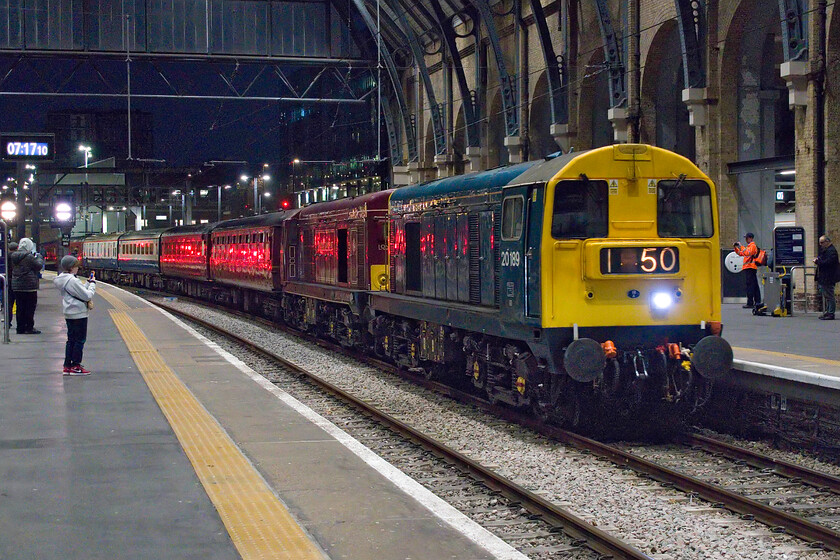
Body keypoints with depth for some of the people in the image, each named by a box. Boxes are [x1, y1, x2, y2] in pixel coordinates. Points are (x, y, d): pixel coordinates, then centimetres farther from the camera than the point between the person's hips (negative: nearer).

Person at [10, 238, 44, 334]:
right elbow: (39, 266, -11)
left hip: (16, 286, 7)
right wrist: (39, 258, 8)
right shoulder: (29, 257, -15)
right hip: (29, 286, -7)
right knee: (30, 308, 0)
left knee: (20, 308, 10)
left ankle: (21, 328, 12)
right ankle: (29, 328, 0)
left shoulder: (14, 256, 7)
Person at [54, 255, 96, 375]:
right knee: (80, 340, -1)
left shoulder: (62, 279, 9)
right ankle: (75, 366, 2)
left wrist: (88, 283, 10)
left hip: (69, 314, 9)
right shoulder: (73, 281, -20)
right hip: (79, 314, -9)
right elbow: (87, 295, -17)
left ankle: (67, 366, 16)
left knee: (71, 339, 15)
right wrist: (92, 284, -5)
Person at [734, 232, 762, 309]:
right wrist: (736, 248, 14)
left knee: (750, 285, -13)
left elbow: (747, 253, -24)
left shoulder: (752, 246, -7)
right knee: (755, 286, 11)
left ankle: (750, 303, -16)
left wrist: (741, 247, -20)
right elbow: (741, 253, 27)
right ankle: (757, 302, 15)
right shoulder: (749, 246, 24)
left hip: (750, 268, -10)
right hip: (750, 268, 10)